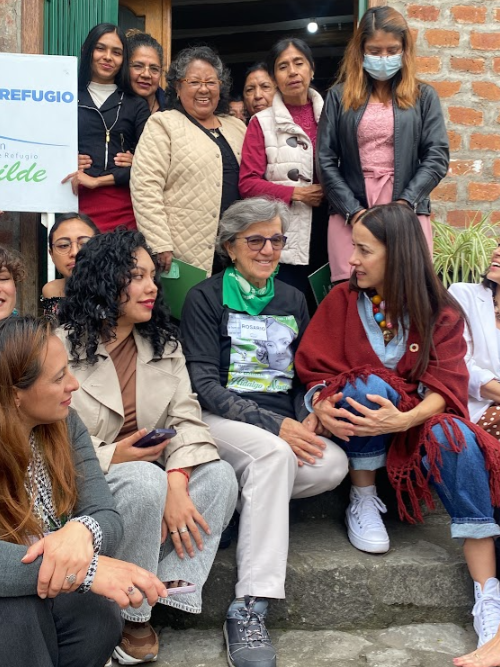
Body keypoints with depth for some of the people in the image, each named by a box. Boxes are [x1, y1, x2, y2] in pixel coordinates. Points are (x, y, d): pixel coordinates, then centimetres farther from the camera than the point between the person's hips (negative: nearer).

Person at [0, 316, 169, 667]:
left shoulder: (66, 425, -5)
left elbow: (109, 517, -12)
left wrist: (81, 532, -36)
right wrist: (88, 568, -45)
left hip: (52, 595, 4)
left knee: (101, 619, -29)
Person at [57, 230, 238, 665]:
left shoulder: (164, 343, 8)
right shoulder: (62, 347, -8)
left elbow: (186, 419, -3)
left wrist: (176, 483, -21)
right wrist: (110, 458, -19)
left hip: (152, 476, 5)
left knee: (220, 475, -20)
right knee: (146, 481, -34)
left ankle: (169, 590, -21)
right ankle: (131, 614, -15)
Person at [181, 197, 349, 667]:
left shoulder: (292, 300, 17)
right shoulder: (206, 298, 1)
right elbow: (204, 385, -8)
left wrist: (310, 420, -7)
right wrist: (275, 425, -19)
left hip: (286, 425, 5)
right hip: (222, 419, -4)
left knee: (333, 465, -27)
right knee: (274, 454, -37)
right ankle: (249, 608, -36)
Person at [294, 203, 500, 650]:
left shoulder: (441, 312, 1)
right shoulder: (342, 300, 2)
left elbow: (445, 383, -10)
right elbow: (315, 369, 0)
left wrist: (405, 419, -32)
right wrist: (321, 405, -24)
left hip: (413, 426, 0)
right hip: (353, 424, 0)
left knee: (456, 438, -33)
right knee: (372, 384, -33)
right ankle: (363, 501, -11)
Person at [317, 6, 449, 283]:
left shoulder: (423, 96, 10)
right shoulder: (339, 96, 9)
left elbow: (437, 156, 2)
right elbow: (326, 160, 3)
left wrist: (405, 203, -11)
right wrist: (353, 211, -8)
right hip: (350, 213, 0)